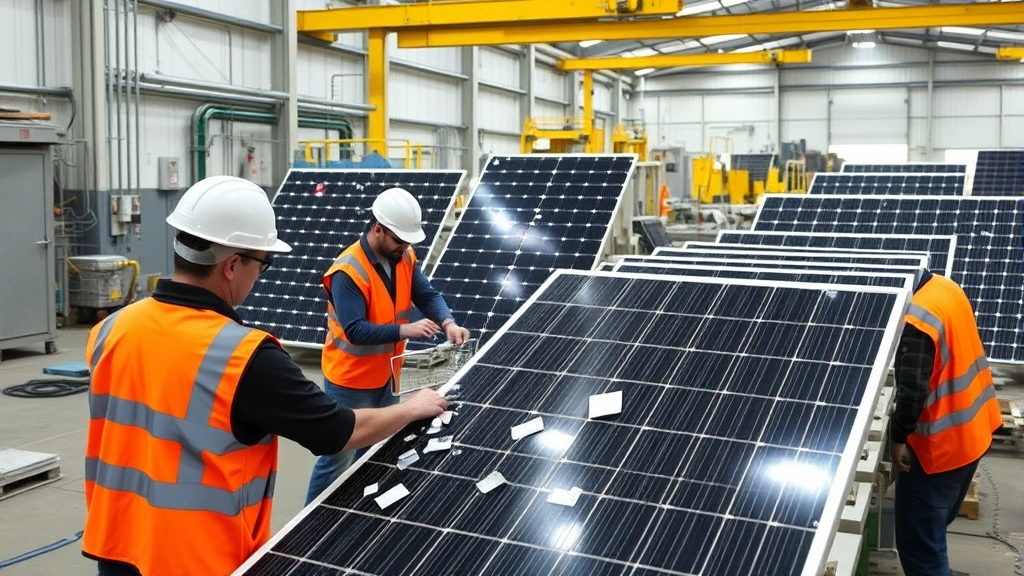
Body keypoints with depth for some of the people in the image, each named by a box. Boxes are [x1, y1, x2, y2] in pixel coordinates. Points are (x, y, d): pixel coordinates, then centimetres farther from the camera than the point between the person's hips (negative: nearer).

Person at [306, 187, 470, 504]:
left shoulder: (404, 257, -3)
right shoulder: (347, 271, -26)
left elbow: (427, 295, -4)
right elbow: (355, 331, -31)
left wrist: (448, 322, -24)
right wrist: (405, 330, -39)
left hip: (385, 376, 8)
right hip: (350, 382, -8)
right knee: (338, 458, 3)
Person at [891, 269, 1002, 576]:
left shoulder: (917, 319, -28)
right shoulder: (946, 287, 1)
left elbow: (913, 391, -27)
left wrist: (898, 437, -13)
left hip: (940, 444, -9)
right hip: (971, 431, 9)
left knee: (917, 541, 1)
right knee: (933, 525, 26)